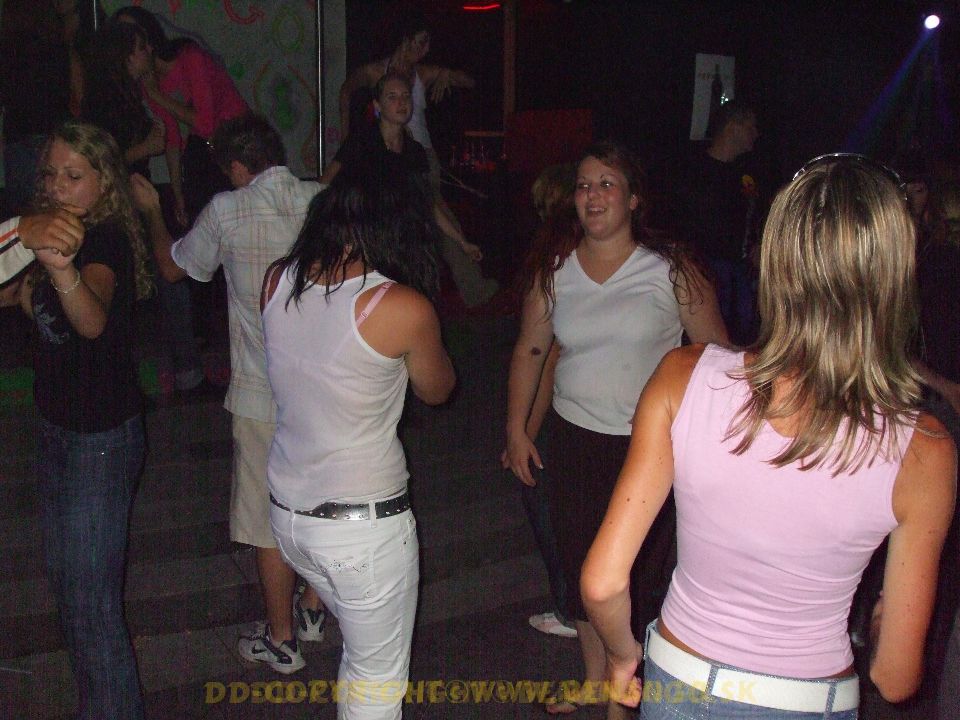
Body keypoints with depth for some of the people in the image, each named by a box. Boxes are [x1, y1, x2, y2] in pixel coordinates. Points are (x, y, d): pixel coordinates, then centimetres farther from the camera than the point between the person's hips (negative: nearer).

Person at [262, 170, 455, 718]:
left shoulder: (278, 282, -4)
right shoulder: (403, 307, -19)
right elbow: (437, 390, 1)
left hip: (288, 509, 7)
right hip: (365, 524, -6)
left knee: (362, 648, 27)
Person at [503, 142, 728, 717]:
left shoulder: (671, 269, -8)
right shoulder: (554, 268, 3)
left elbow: (716, 352, -5)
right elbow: (530, 350, 11)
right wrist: (517, 428, 9)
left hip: (653, 449, -3)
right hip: (574, 439, 4)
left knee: (639, 574, 1)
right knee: (581, 563, 15)